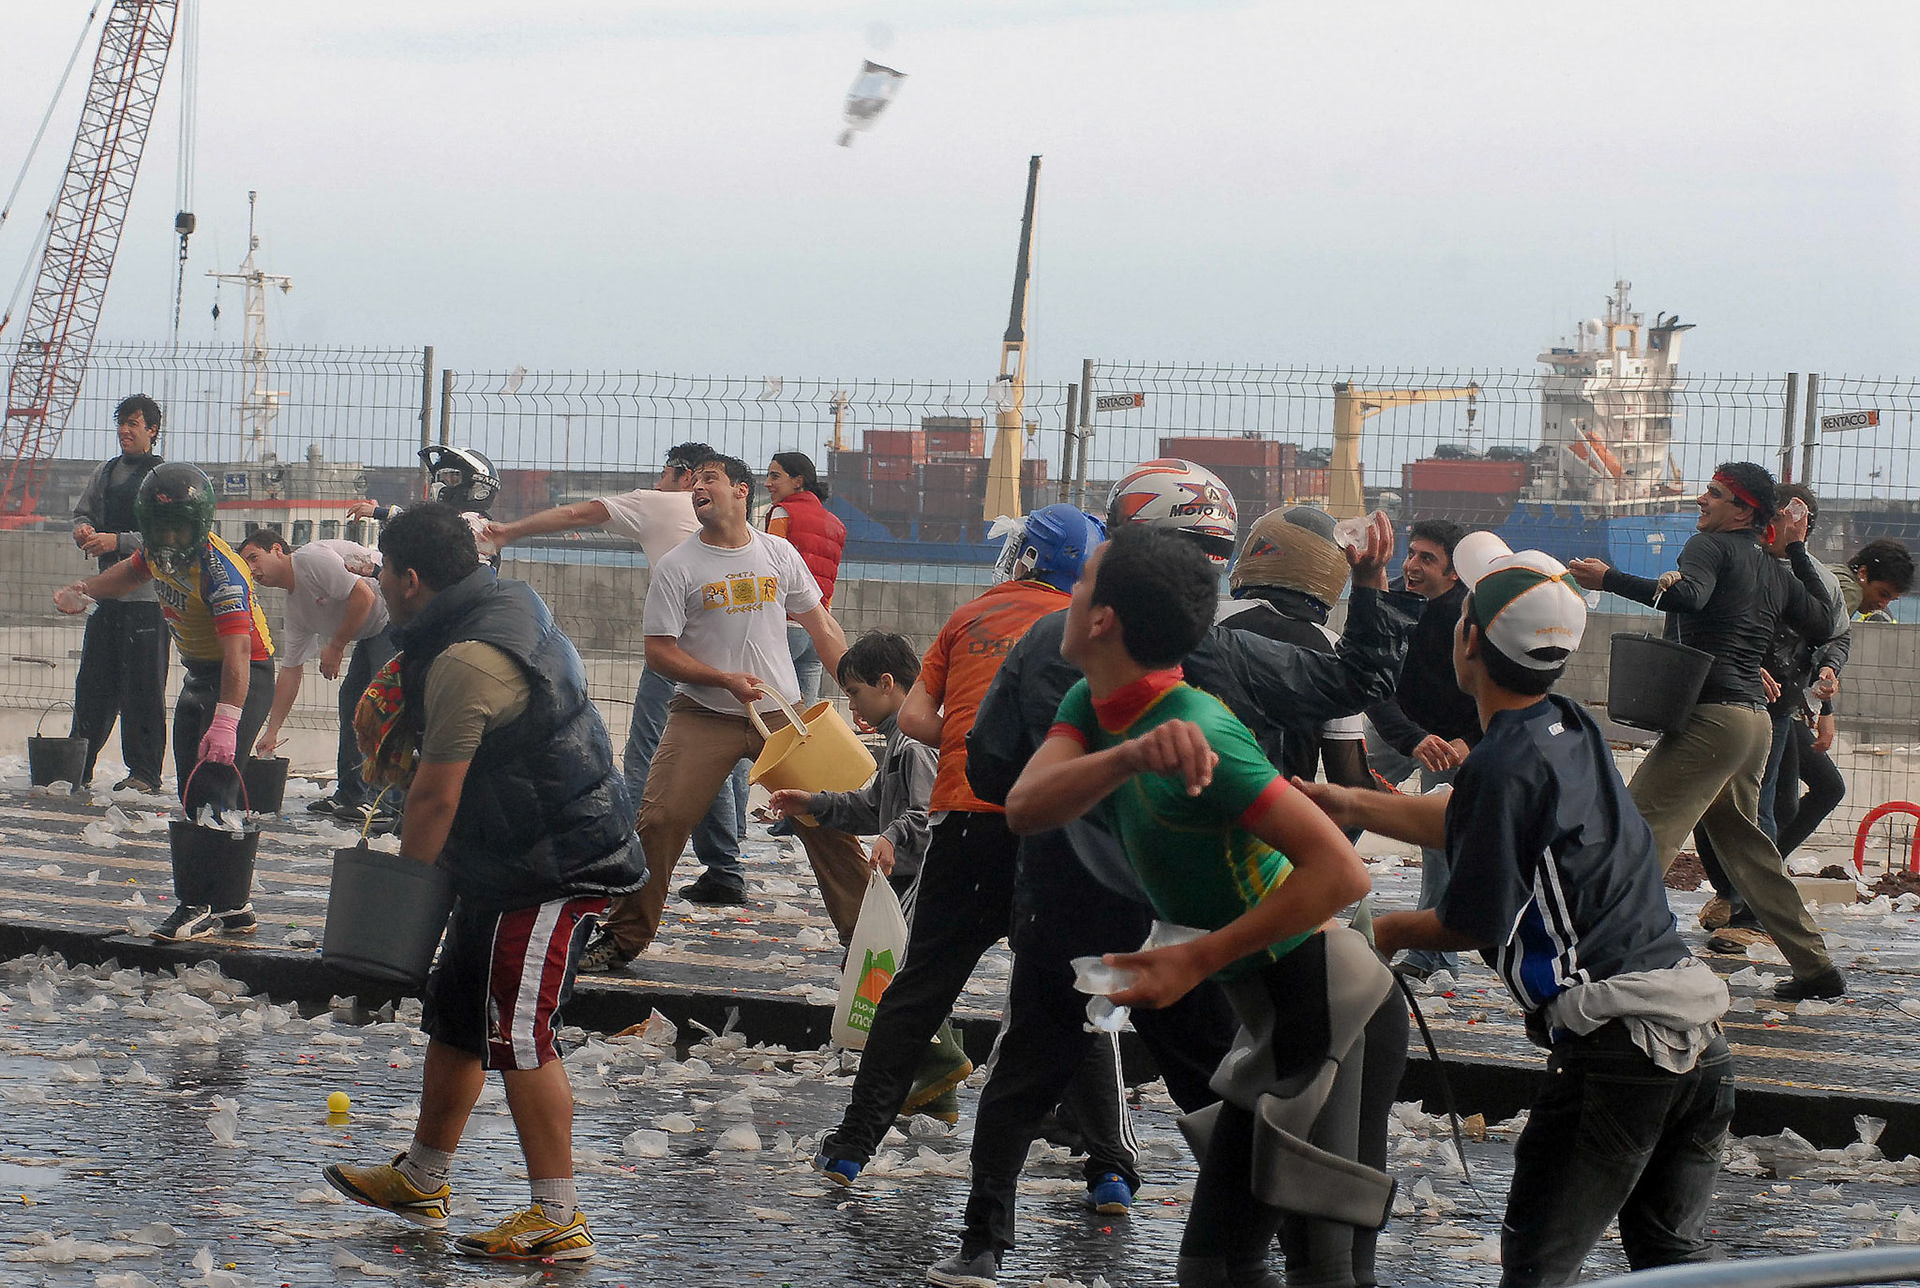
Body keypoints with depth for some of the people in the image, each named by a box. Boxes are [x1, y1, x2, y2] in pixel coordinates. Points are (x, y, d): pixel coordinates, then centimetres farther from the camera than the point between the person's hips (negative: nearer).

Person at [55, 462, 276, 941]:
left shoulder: (220, 571, -29)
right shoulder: (160, 551, -2)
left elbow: (238, 650, -39)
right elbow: (132, 573, 24)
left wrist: (226, 721, -48)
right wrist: (82, 590, 9)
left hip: (244, 677, -9)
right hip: (198, 675, 9)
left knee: (210, 789, -18)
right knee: (195, 796, 9)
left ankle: (197, 906, -15)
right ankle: (233, 907, 16)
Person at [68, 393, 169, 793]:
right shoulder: (104, 474, 16)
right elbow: (82, 512, 23)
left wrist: (117, 541, -19)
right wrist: (84, 529, -1)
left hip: (146, 595, -6)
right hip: (106, 591, 6)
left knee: (142, 688, -5)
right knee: (93, 683, 9)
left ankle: (145, 773, 0)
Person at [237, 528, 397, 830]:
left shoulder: (312, 559, -14)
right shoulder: (295, 607, 15)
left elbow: (363, 596, -22)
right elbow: (290, 672, 18)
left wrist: (335, 647, -11)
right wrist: (271, 732, 16)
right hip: (373, 633, 11)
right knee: (351, 697, 12)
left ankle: (393, 805, -18)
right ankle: (350, 796, 17)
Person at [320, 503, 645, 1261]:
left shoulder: (466, 662, -23)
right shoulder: (506, 603, 10)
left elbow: (435, 799, -19)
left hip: (551, 868, -11)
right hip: (505, 866, 11)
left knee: (518, 1035, -10)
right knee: (454, 1020, 19)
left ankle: (558, 1220, -7)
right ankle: (422, 1181, 33)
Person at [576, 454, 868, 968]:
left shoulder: (778, 553, 6)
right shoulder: (677, 566, -3)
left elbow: (821, 627, 14)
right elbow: (659, 651, -5)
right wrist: (726, 680, -17)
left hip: (783, 711, 2)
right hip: (704, 714, -2)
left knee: (827, 819, 0)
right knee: (660, 820, -12)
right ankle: (623, 937, 1)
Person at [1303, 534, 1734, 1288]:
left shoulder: (1508, 763, -14)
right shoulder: (1572, 731, 11)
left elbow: (1474, 923, -5)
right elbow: (1469, 823, 26)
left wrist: (1394, 931, 14)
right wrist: (1351, 806, 30)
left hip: (1613, 1042, -8)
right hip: (1694, 1028, 8)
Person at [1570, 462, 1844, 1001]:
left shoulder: (1710, 546, -4)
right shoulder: (1774, 571, 19)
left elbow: (1689, 595, -25)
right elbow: (1821, 622, 30)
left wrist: (1608, 580, -26)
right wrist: (1798, 551, 32)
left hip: (1711, 718, -9)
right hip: (1755, 719, 9)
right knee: (1743, 843, 20)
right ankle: (1816, 966, 21)